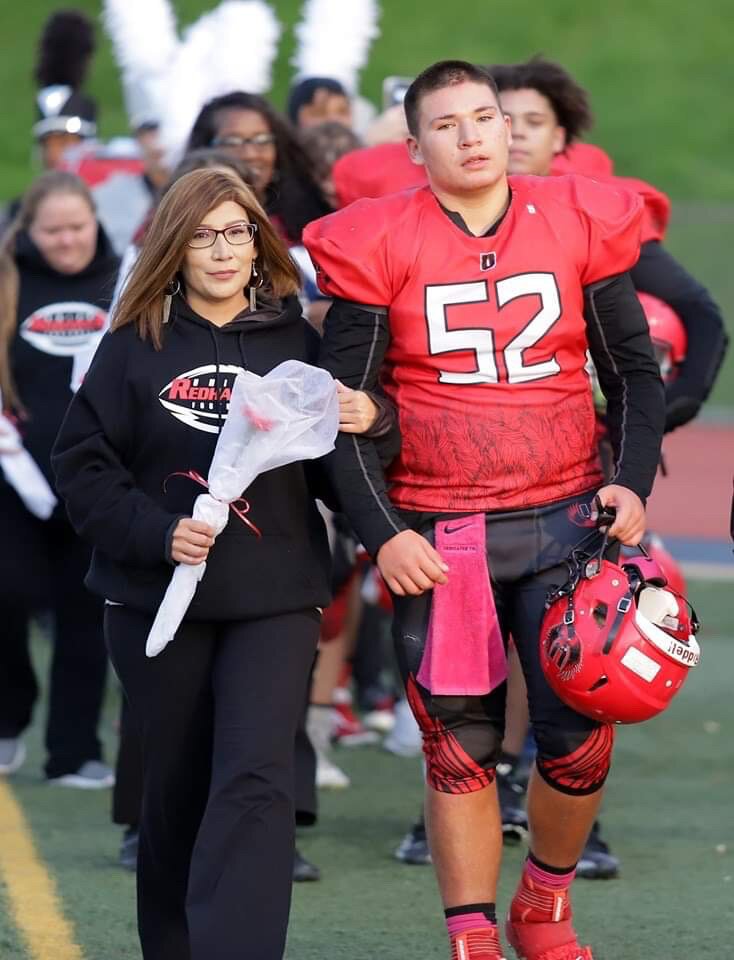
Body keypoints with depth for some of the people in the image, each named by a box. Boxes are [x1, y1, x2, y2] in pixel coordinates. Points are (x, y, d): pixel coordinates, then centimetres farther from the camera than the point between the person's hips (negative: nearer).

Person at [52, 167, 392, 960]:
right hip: (157, 597, 1)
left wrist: (361, 425, -15)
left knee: (255, 782, -14)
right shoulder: (134, 344, 1)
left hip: (275, 596, 0)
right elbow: (82, 463, -1)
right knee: (177, 790, 10)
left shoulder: (297, 341, 4)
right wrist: (156, 532, -13)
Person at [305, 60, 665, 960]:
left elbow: (634, 370, 10)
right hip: (437, 538, -1)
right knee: (460, 748, 3)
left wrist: (632, 481, -4)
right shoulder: (380, 245, -3)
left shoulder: (579, 225, 2)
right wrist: (380, 534, -9)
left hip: (565, 522, 1)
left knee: (580, 740, -2)